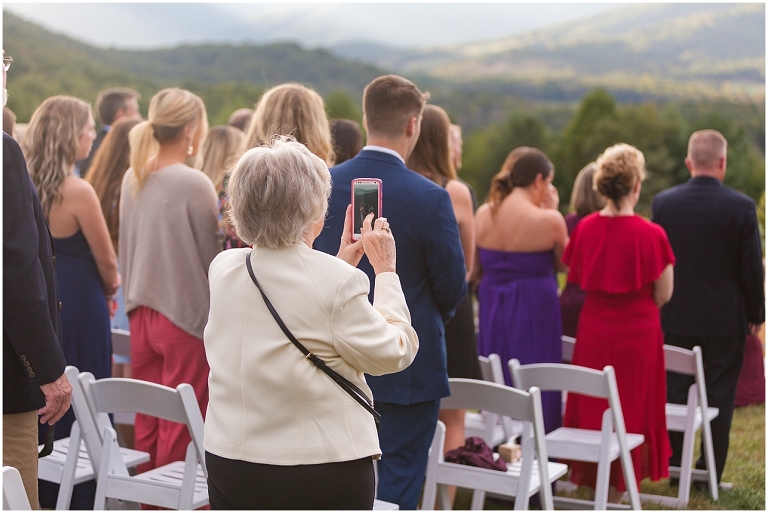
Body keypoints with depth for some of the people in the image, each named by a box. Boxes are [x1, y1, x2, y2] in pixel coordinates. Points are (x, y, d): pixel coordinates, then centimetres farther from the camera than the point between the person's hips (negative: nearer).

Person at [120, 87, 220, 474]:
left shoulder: (133, 178, 4)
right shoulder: (194, 184, -16)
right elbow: (210, 257, -9)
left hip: (141, 311, 7)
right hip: (186, 315, -7)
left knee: (147, 424, 13)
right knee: (180, 429, 2)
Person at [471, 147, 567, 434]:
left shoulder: (483, 215, 0)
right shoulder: (549, 220, -15)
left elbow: (474, 272, 7)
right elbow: (563, 265, 2)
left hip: (491, 312, 5)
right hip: (535, 312, -5)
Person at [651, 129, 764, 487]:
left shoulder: (663, 202, -5)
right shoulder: (741, 207, -13)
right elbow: (752, 268, -9)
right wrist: (756, 315, 4)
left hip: (675, 317, 2)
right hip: (725, 320, -2)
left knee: (674, 395, 12)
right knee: (718, 398, 7)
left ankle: (673, 469, 18)